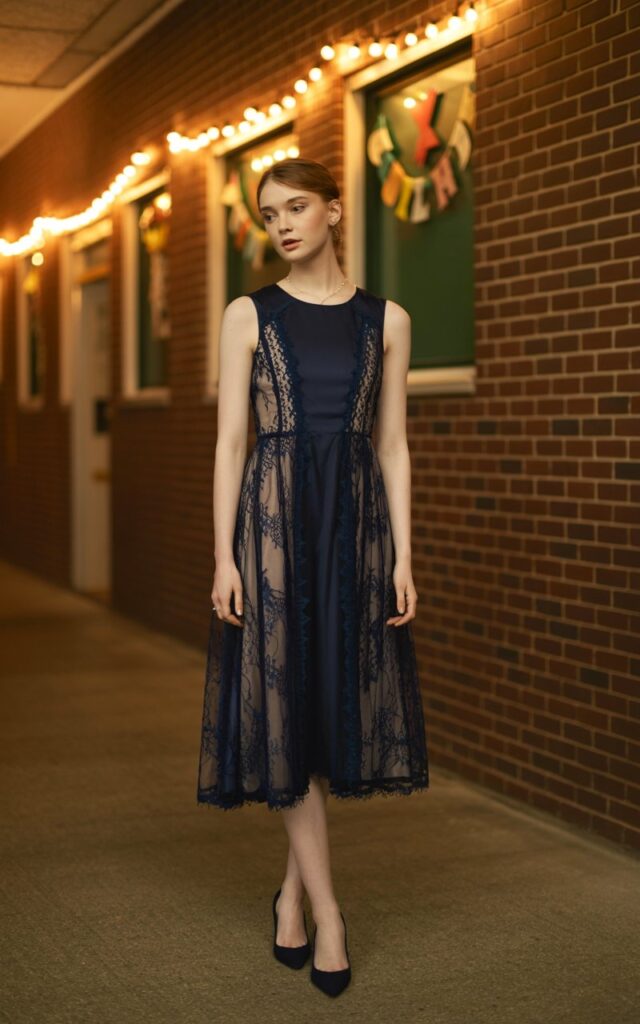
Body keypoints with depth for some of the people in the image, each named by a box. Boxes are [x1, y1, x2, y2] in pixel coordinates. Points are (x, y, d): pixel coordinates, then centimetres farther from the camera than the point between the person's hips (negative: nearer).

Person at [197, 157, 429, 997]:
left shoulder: (386, 321, 8)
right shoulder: (249, 315, 4)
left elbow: (392, 444, 7)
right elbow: (231, 438, 0)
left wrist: (403, 556, 0)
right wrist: (224, 555, -8)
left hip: (355, 520, 2)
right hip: (274, 517, -2)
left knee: (339, 702, 5)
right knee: (284, 705, -3)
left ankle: (293, 892, 22)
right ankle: (327, 912, 5)